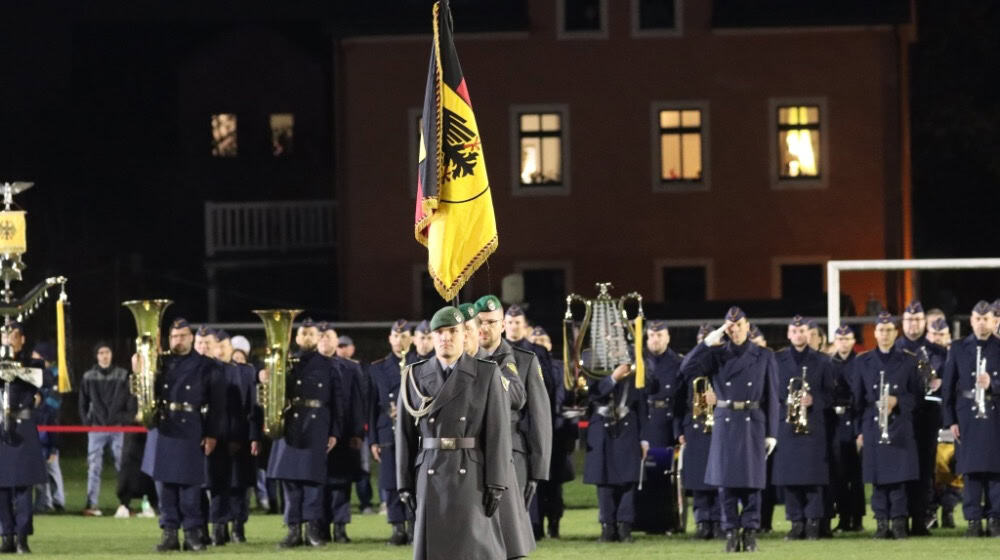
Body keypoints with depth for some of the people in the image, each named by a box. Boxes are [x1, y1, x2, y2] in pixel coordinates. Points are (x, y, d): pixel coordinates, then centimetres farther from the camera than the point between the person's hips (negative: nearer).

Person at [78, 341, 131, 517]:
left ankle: (124, 503, 6)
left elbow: (131, 400, 6)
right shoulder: (89, 377, 6)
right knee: (94, 466, -4)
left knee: (122, 465, 1)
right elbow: (83, 403, 12)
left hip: (118, 428, 0)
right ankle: (91, 504, -3)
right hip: (96, 428, 0)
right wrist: (86, 422, 2)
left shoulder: (122, 376, 4)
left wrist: (127, 421, -3)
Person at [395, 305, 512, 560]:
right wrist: (405, 483, 2)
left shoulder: (487, 374, 0)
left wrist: (496, 484, -9)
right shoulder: (415, 376, 5)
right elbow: (405, 433, 6)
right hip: (431, 479, 2)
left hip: (473, 478, -2)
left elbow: (498, 431, -4)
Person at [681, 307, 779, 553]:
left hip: (753, 424, -1)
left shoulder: (764, 356, 4)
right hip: (725, 423, 1)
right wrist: (708, 341, -12)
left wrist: (772, 433, -2)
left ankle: (750, 533, 7)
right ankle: (731, 533, 6)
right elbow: (689, 370, -9)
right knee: (726, 482, -1)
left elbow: (771, 397, 3)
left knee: (751, 481, -1)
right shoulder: (717, 355, 6)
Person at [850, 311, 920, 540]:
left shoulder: (908, 361, 8)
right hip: (872, 427, 1)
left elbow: (916, 395, 9)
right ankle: (882, 522, 2)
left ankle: (899, 521, -2)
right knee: (878, 478, -2)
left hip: (900, 427, -1)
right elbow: (857, 398, 9)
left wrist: (897, 401, -10)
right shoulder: (862, 362, 9)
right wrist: (859, 431, 3)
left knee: (899, 476, -7)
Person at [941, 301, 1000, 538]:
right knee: (971, 470, -1)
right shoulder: (958, 349, 8)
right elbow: (948, 387, 6)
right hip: (967, 417, 0)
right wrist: (951, 420, 0)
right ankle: (974, 520, 2)